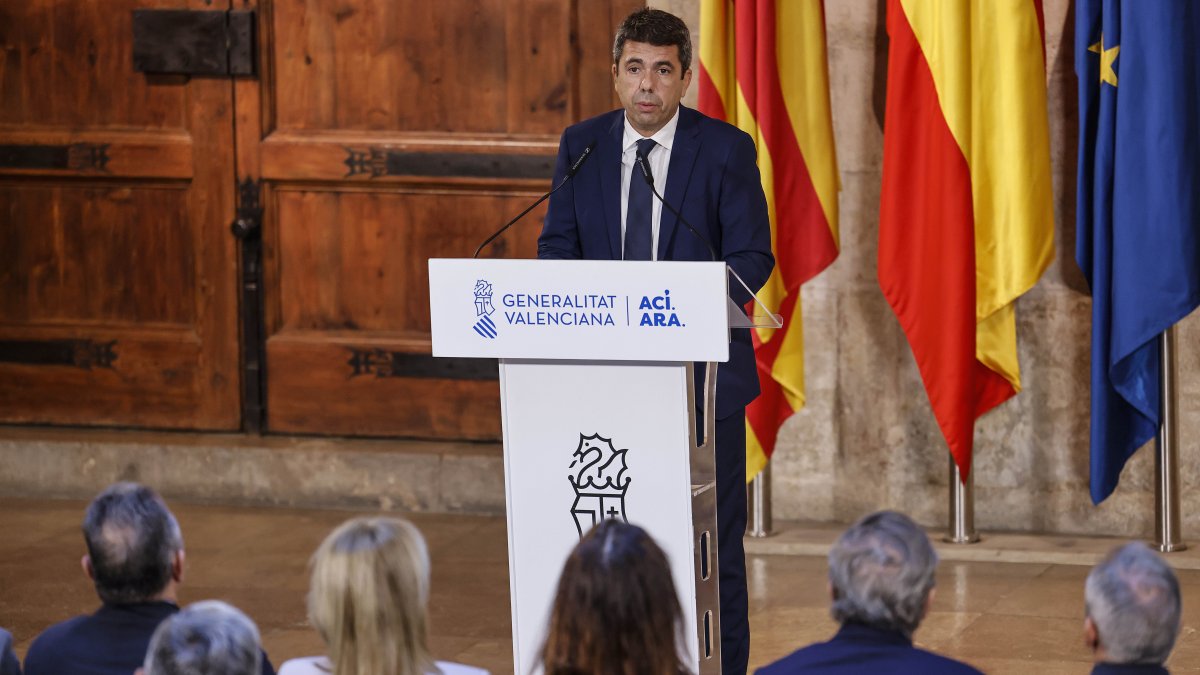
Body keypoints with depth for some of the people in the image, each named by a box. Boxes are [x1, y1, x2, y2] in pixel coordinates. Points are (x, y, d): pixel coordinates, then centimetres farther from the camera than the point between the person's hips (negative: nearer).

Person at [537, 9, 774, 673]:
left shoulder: (726, 149, -4)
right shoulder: (581, 145, 6)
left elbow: (752, 258, -6)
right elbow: (556, 247, 8)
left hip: (701, 368, -3)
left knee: (713, 537, 2)